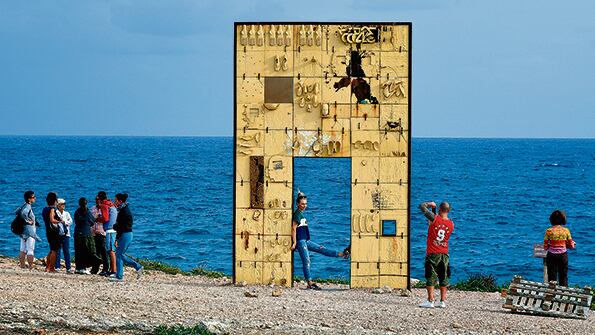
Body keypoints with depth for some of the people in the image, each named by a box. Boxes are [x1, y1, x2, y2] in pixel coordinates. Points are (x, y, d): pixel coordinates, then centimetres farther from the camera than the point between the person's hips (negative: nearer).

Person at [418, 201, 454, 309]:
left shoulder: (434, 218, -11)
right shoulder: (451, 224, 1)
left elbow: (422, 206, -7)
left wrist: (430, 204, 13)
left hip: (432, 254, -4)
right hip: (444, 254, 4)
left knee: (431, 277, -3)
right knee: (443, 278, 9)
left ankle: (430, 301, -8)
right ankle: (443, 301, 8)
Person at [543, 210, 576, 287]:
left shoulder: (549, 231, -9)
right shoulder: (566, 231, -5)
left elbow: (545, 247, -6)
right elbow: (571, 245, 0)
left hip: (552, 256, -1)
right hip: (563, 256, 1)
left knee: (552, 277, 5)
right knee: (563, 276, 10)